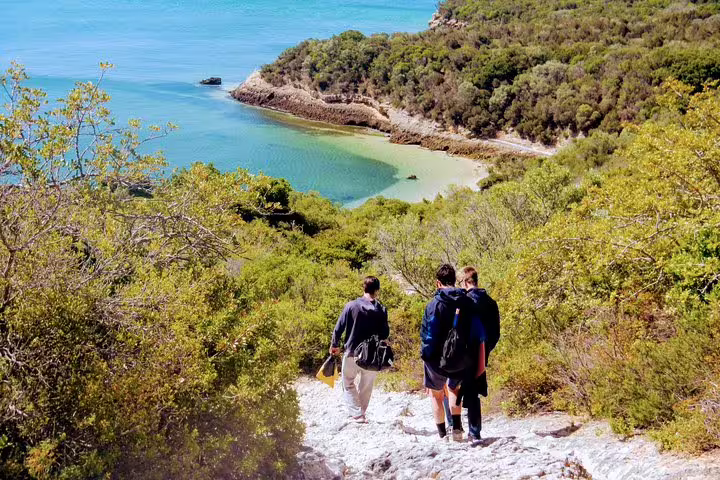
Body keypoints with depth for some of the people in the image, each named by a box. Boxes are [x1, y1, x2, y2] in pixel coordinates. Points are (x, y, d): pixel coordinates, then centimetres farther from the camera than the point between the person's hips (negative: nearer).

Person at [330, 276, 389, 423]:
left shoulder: (351, 306, -8)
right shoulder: (381, 310, -7)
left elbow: (339, 328, -6)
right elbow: (385, 334, -2)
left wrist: (335, 345, 9)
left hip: (352, 353, -1)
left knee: (348, 383, 15)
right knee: (366, 387, 17)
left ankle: (357, 414, 4)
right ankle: (361, 414, 25)